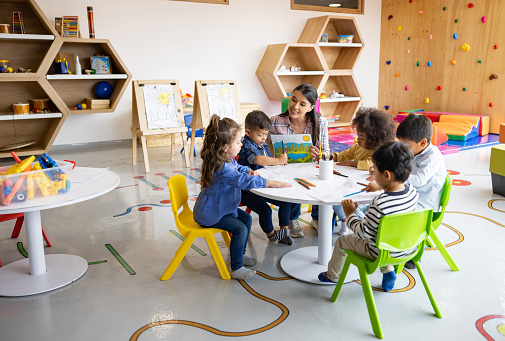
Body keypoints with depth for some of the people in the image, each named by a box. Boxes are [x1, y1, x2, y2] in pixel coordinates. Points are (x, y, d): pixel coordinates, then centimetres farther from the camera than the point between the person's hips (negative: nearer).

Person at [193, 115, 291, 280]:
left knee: (246, 219, 15)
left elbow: (238, 168, 23)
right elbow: (243, 181, -36)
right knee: (240, 229, -17)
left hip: (221, 207, 11)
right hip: (210, 214, -10)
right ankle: (236, 269, -7)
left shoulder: (228, 160, 1)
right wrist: (270, 183, -33)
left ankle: (239, 254, 29)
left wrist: (248, 171, -1)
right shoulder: (220, 168, -32)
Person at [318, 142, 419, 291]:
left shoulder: (379, 203, -35)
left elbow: (365, 233, -25)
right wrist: (381, 188, 11)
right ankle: (388, 271, 38)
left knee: (341, 241, 16)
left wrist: (350, 214, -12)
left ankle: (332, 276, 38)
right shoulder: (413, 192, -14)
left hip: (380, 252, -6)